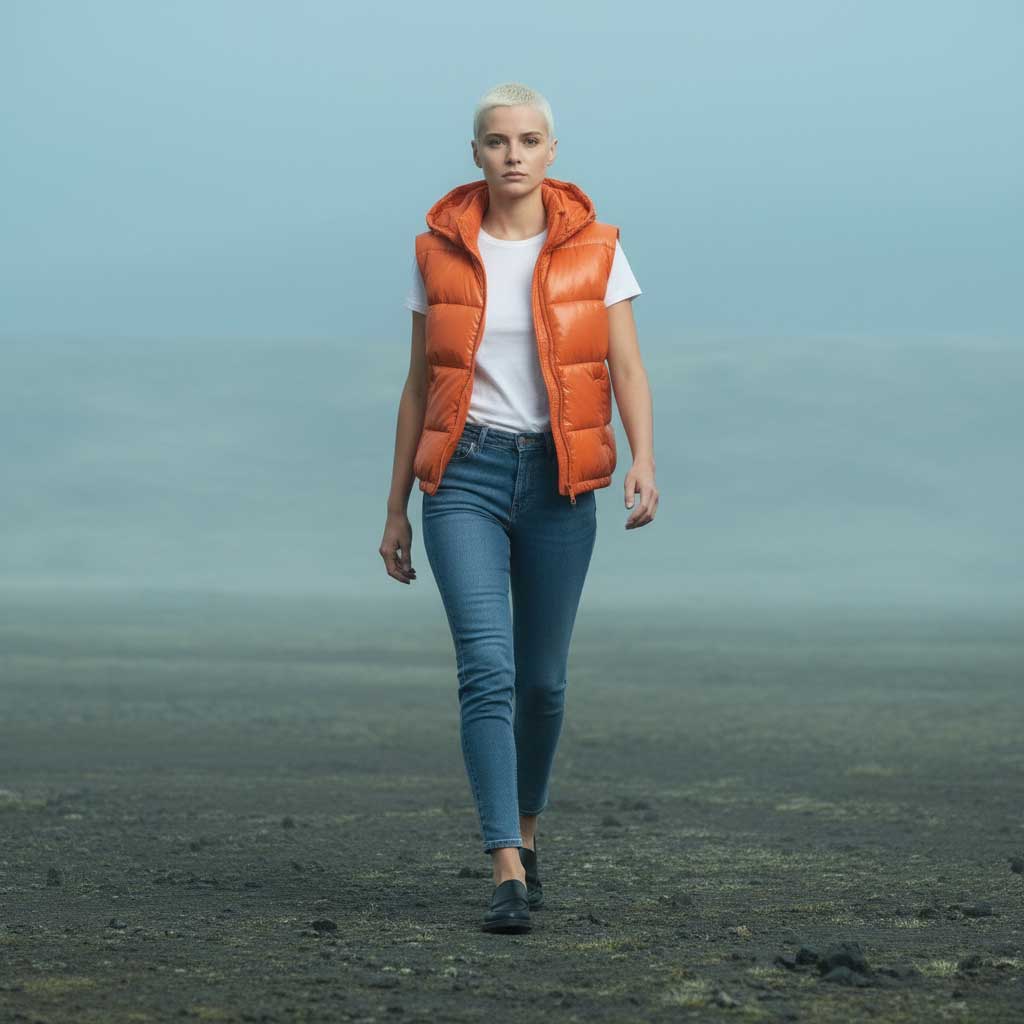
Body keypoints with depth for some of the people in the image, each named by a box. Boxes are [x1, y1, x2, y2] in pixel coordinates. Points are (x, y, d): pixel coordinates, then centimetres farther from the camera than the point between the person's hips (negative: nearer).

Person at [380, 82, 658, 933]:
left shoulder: (593, 248, 0)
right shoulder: (441, 252, 2)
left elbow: (627, 369, -4)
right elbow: (420, 385, 8)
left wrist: (644, 464, -22)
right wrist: (396, 509, 8)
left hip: (557, 480, 1)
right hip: (464, 477, -1)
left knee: (541, 678, 9)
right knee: (487, 670, -16)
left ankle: (526, 828, 37)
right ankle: (509, 876, -19)